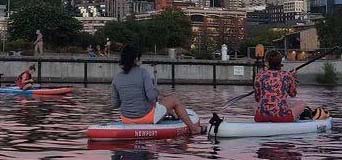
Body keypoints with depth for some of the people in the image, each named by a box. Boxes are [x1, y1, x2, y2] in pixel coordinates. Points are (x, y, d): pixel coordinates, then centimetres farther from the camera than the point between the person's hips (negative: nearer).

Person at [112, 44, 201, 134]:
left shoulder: (116, 79, -3)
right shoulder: (143, 73, -15)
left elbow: (115, 104, 1)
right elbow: (151, 96, -22)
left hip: (126, 120, 5)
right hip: (146, 118, -5)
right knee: (173, 100, 18)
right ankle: (192, 127, 25)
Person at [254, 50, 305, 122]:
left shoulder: (260, 75, 7)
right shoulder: (288, 75, 6)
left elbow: (257, 99, 13)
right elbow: (293, 94, 24)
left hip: (261, 117, 3)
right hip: (282, 117, -3)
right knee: (301, 104, 27)